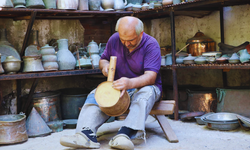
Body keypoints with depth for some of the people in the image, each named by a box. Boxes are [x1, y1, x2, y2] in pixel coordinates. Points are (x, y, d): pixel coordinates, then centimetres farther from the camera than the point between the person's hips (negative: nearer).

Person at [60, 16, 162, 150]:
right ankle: (87, 134, -41)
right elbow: (103, 59, 15)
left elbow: (151, 77, -26)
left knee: (146, 93, -38)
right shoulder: (114, 40, -2)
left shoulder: (151, 44, -17)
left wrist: (130, 83, -47)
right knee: (95, 95, -20)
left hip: (144, 86, -4)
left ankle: (125, 134, -55)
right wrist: (105, 65, -13)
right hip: (118, 86, 4)